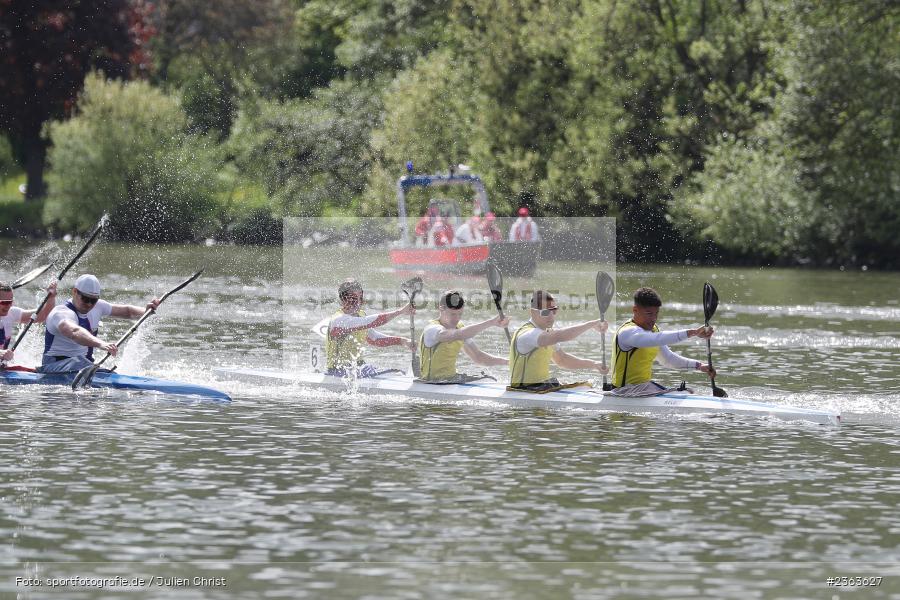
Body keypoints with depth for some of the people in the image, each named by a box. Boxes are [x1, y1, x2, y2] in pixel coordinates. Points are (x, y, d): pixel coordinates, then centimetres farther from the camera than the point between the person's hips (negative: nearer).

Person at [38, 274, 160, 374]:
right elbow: (75, 332, -41)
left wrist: (145, 311, -2)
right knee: (79, 362, -39)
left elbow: (126, 311, 20)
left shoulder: (97, 307, 9)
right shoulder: (61, 313, -19)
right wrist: (101, 344, -57)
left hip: (85, 364, 9)